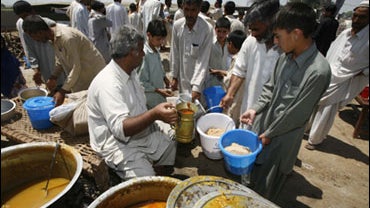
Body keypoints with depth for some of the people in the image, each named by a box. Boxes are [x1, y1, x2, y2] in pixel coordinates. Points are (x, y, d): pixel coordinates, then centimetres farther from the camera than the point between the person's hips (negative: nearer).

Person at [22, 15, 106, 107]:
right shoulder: (53, 37, 2)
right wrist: (53, 77, 3)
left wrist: (62, 91, -24)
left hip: (92, 71, -9)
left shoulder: (67, 37, -28)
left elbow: (76, 68, -27)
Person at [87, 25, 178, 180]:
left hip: (141, 131, 10)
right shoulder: (108, 83, -27)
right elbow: (120, 128, -35)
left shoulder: (130, 72, 5)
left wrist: (162, 113, 2)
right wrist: (155, 114, -45)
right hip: (117, 143, -9)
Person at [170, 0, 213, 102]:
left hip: (198, 78, -3)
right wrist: (174, 76, 4)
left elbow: (203, 59, -20)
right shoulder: (177, 25, -7)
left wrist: (196, 87, -25)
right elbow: (174, 53, 1)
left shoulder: (207, 29, -19)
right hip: (181, 78, 4)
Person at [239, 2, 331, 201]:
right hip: (262, 123, 7)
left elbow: (296, 114, -22)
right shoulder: (286, 56, -6)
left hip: (282, 137, -6)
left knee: (264, 189, 14)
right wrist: (255, 109, -5)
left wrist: (269, 134, -11)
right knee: (249, 171, 26)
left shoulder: (318, 71, -28)